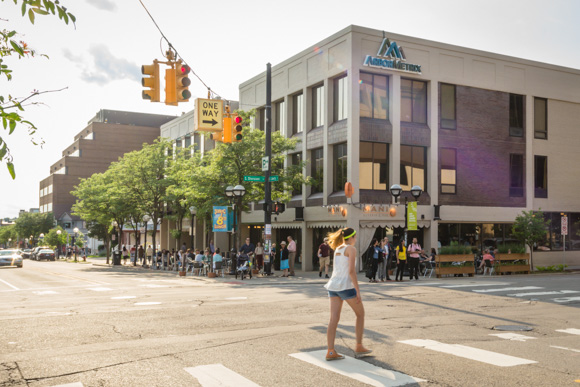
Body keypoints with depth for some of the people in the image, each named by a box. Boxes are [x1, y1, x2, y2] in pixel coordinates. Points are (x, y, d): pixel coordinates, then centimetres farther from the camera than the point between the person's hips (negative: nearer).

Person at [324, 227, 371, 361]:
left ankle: (330, 352, -4)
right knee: (360, 314, 11)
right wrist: (358, 291, -14)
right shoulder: (351, 249, -6)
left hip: (333, 285, 7)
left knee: (334, 319, 2)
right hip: (346, 286, -7)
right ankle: (359, 347, 14)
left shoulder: (337, 248, 18)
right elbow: (351, 271, -16)